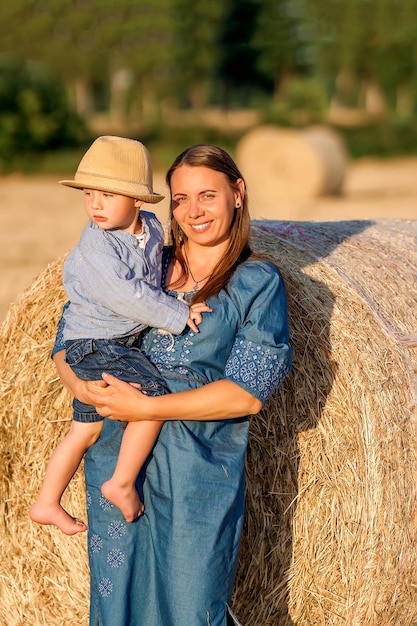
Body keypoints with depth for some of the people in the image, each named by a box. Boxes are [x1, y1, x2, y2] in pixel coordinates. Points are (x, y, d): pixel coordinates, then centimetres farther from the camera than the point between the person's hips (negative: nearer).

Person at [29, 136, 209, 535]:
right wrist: (178, 315, -24)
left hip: (122, 345, 8)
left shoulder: (151, 227, 1)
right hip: (95, 345, -8)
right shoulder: (95, 247, -22)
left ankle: (46, 503, 28)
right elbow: (127, 296, -29)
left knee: (85, 429, 15)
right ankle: (122, 484, -4)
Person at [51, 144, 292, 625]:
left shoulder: (258, 282, -1)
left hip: (198, 479, -3)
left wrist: (148, 408, -15)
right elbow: (68, 340, 11)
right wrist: (80, 384, -11)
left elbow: (248, 393, -10)